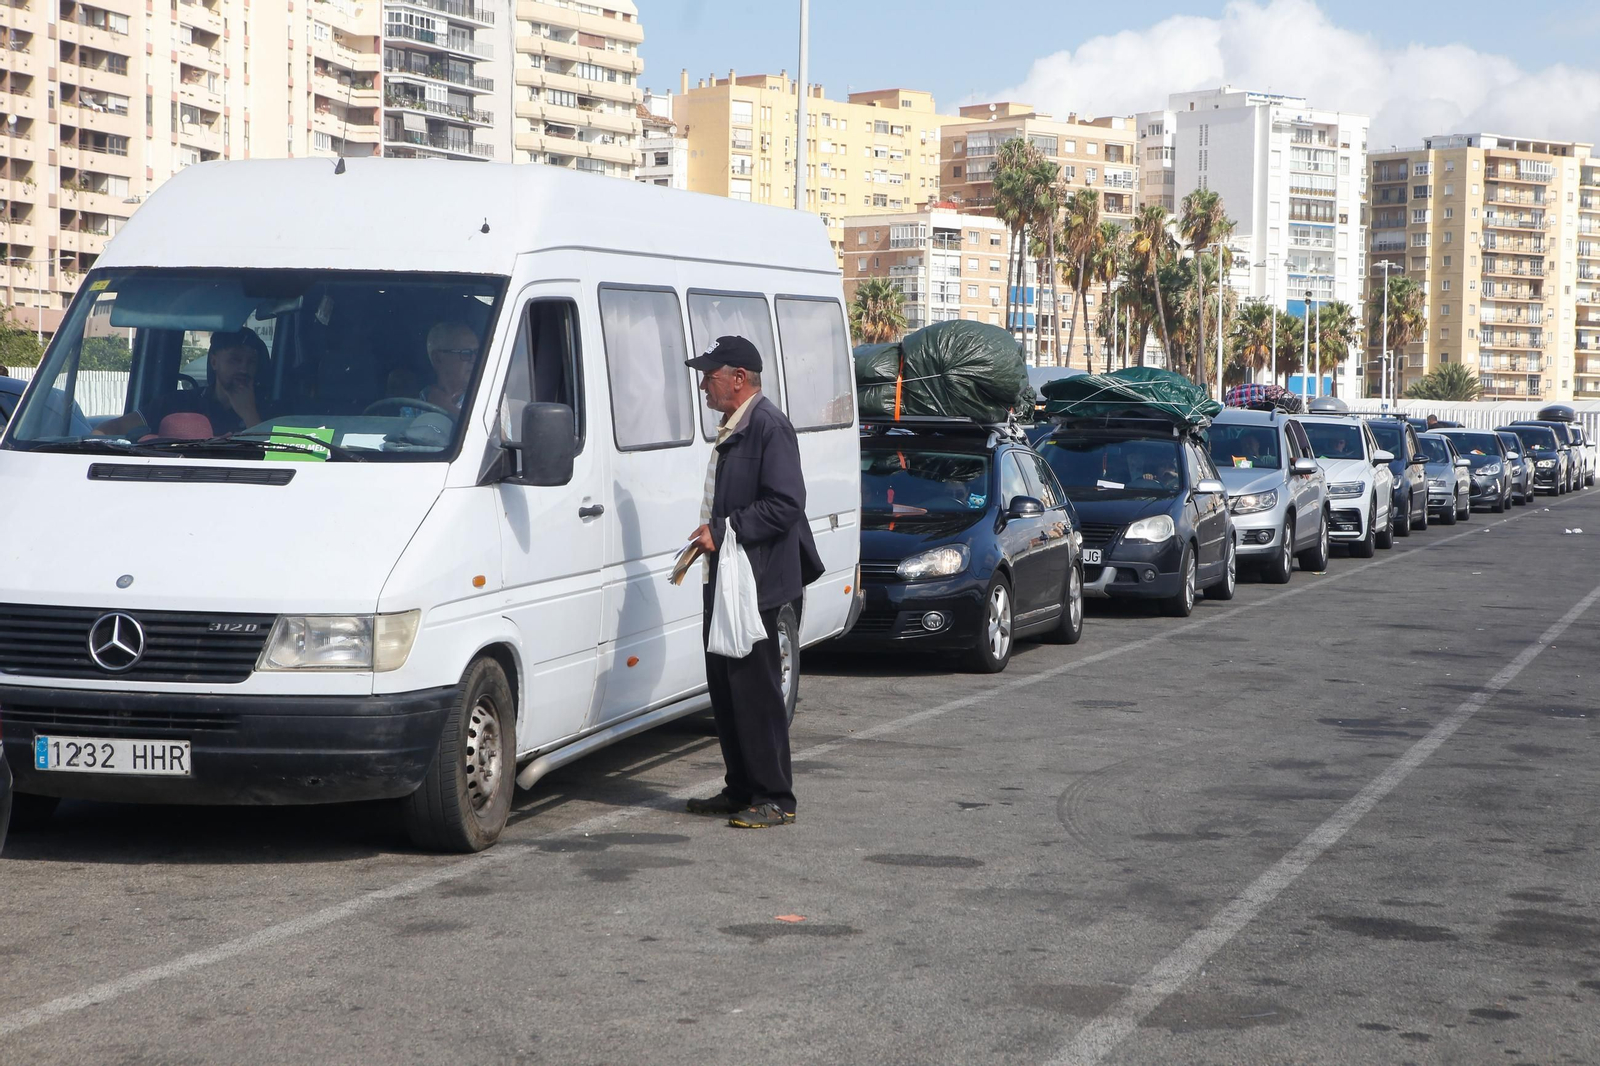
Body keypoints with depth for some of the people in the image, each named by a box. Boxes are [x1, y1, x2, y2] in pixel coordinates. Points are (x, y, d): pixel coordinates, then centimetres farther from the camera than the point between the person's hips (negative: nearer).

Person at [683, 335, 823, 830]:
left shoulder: (769, 426, -14)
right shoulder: (732, 428, 17)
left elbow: (785, 505, -21)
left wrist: (723, 531, -20)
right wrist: (709, 536, 12)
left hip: (756, 582, -10)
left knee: (755, 689, -6)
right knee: (724, 687, 13)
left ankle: (774, 798, 1)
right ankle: (741, 789, 22)